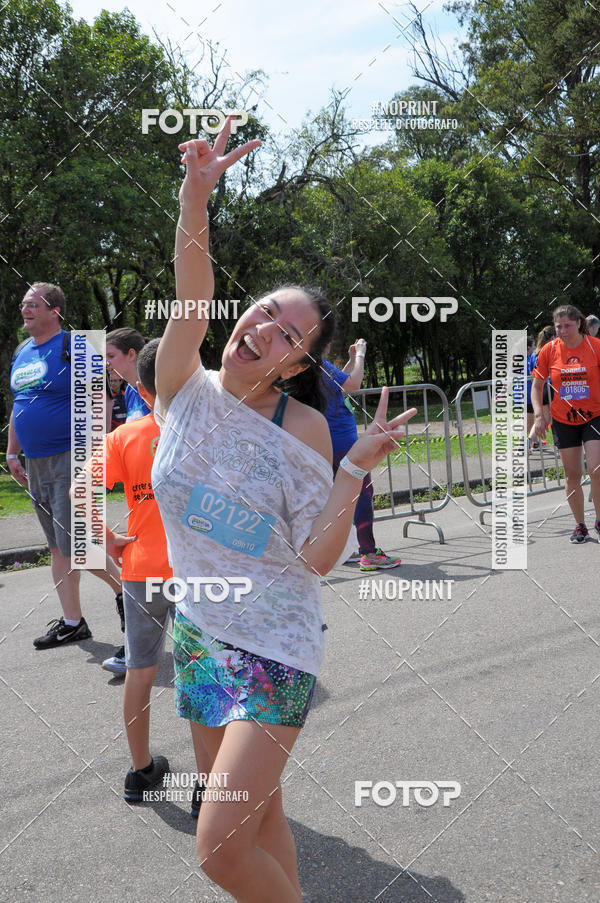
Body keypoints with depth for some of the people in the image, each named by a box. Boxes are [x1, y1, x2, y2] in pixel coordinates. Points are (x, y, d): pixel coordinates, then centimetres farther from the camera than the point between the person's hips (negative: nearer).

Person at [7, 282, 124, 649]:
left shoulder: (74, 347, -9)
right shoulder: (22, 354, 14)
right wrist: (12, 453, 19)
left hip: (70, 460, -8)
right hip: (36, 466, 8)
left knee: (77, 545, -8)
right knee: (59, 548, 11)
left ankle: (126, 590, 15)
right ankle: (72, 622, 19)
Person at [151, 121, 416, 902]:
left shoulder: (305, 429, -13)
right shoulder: (187, 390, -6)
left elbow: (318, 557, -16)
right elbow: (192, 297, -26)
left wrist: (359, 466, -27)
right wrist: (194, 192, -40)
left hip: (274, 647, -4)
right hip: (198, 631, 4)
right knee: (258, 811, 19)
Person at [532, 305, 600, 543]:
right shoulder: (549, 350, -3)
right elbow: (537, 385, 6)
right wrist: (539, 415, -5)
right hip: (563, 420, 2)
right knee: (572, 474, 5)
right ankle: (579, 525, 19)